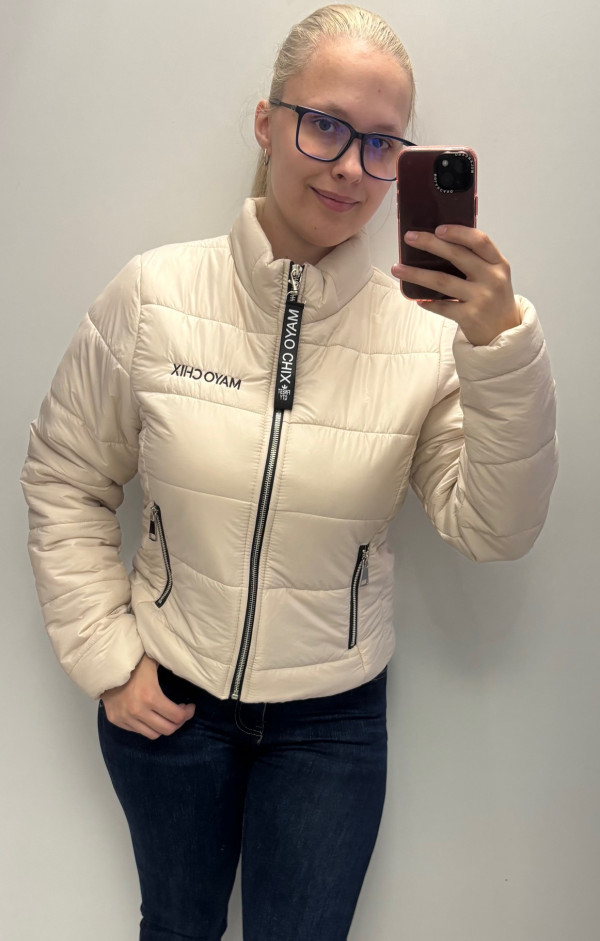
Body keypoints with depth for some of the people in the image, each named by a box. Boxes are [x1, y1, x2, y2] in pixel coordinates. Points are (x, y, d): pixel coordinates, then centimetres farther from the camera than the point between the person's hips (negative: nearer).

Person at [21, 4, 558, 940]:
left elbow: (494, 531, -17)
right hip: (164, 698, 1)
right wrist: (106, 658, -5)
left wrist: (503, 349, -30)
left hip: (332, 720, 0)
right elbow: (66, 481, -2)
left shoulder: (424, 328, -12)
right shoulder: (155, 293, -12)